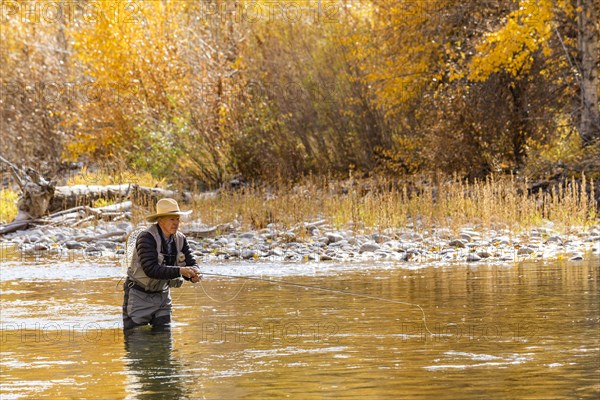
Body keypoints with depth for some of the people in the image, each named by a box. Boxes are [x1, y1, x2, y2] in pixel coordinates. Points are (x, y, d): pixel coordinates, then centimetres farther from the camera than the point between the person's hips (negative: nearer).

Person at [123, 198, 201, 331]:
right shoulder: (147, 238, -23)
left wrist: (193, 274, -27)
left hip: (162, 294, 6)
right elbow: (151, 269, -33)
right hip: (139, 294, -6)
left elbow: (191, 263, -2)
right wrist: (180, 271, -40)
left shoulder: (180, 239, -2)